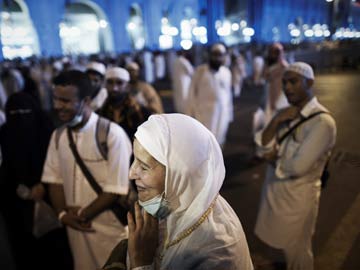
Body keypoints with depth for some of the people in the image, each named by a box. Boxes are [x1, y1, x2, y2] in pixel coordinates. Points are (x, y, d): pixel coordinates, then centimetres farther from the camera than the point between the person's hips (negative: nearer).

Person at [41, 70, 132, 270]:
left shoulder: (112, 134, -19)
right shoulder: (58, 136, 2)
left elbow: (116, 190, -18)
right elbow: (54, 179, 7)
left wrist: (82, 214, -10)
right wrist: (63, 214, -7)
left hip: (110, 228, -5)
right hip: (76, 228, 5)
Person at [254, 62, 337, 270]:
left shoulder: (322, 122, -23)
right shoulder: (287, 114, 1)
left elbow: (297, 167, -28)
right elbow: (264, 147, -6)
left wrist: (275, 158, -10)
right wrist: (275, 121, -20)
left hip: (297, 196, -6)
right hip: (274, 189, 6)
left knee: (297, 252, 17)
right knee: (287, 245, 27)